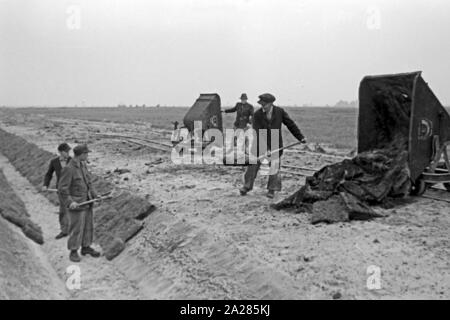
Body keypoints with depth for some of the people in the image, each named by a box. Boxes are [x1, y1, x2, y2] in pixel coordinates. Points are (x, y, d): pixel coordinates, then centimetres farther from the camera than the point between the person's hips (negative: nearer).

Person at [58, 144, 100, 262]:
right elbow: (62, 188, -19)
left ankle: (86, 248, 28)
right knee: (76, 229, 0)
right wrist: (70, 202, -27)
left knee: (88, 226, 15)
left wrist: (95, 195, 5)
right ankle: (73, 252, 13)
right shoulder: (68, 169, -20)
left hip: (87, 202, 8)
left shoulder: (82, 166, 6)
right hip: (76, 204, -8)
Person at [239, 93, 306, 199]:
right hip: (261, 143, 0)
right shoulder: (257, 115, -13)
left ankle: (272, 189, 12)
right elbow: (257, 132, -20)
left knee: (274, 166, 0)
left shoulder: (280, 111, -10)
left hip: (275, 143, 0)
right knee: (254, 164, -2)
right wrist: (264, 148, -30)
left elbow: (290, 124, -2)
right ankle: (247, 186, 6)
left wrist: (301, 137, -2)